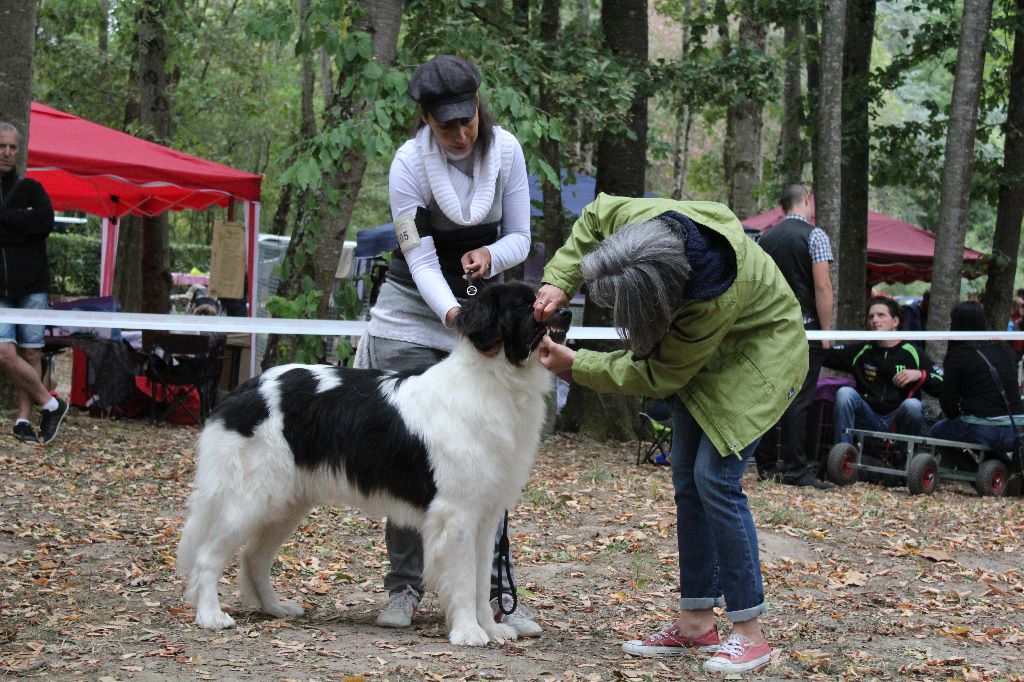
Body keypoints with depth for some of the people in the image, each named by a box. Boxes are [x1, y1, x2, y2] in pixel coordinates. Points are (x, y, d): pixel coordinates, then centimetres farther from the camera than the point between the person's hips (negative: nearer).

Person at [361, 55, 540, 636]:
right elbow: (421, 260, -19)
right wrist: (452, 313, -36)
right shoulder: (409, 163, -17)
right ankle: (405, 587, 6)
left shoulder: (505, 150, -9)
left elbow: (520, 237, -2)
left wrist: (490, 255, -24)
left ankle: (498, 591, -5)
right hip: (413, 310, -2)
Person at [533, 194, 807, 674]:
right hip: (702, 353, 8)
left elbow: (658, 374, -26)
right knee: (686, 480, 5)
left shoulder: (717, 300, -41)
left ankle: (749, 634, -10)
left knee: (714, 477, -18)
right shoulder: (641, 218, -27)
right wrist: (560, 282, -17)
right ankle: (695, 624, 12)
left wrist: (573, 364, -21)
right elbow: (594, 217, -3)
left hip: (757, 353, -8)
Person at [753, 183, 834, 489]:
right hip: (804, 327, -6)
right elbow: (822, 287, -13)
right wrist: (826, 330, -10)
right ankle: (795, 469, -6)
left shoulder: (765, 238, 11)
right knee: (798, 399, -6)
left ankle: (766, 465, 12)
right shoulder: (814, 236, -7)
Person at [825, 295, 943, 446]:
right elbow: (827, 356, 1)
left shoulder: (912, 353, 1)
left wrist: (920, 375, -19)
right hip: (869, 419, 2)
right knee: (844, 393, -19)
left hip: (899, 421, -2)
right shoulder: (862, 352, 10)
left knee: (912, 405, -31)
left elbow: (942, 386, -3)